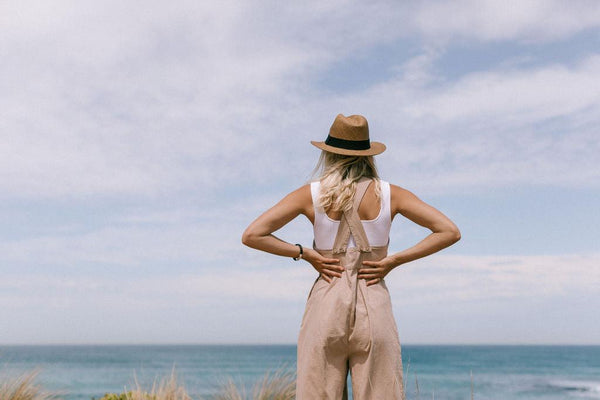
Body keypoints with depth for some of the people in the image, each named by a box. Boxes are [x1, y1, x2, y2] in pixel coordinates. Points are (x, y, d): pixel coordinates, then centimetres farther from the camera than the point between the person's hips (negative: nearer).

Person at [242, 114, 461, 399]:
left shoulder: (312, 194, 0)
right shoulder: (389, 194, 2)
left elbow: (251, 235, -4)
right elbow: (450, 232, 0)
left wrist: (305, 254, -2)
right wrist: (394, 260, -2)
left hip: (325, 308, 0)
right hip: (374, 310, 0)